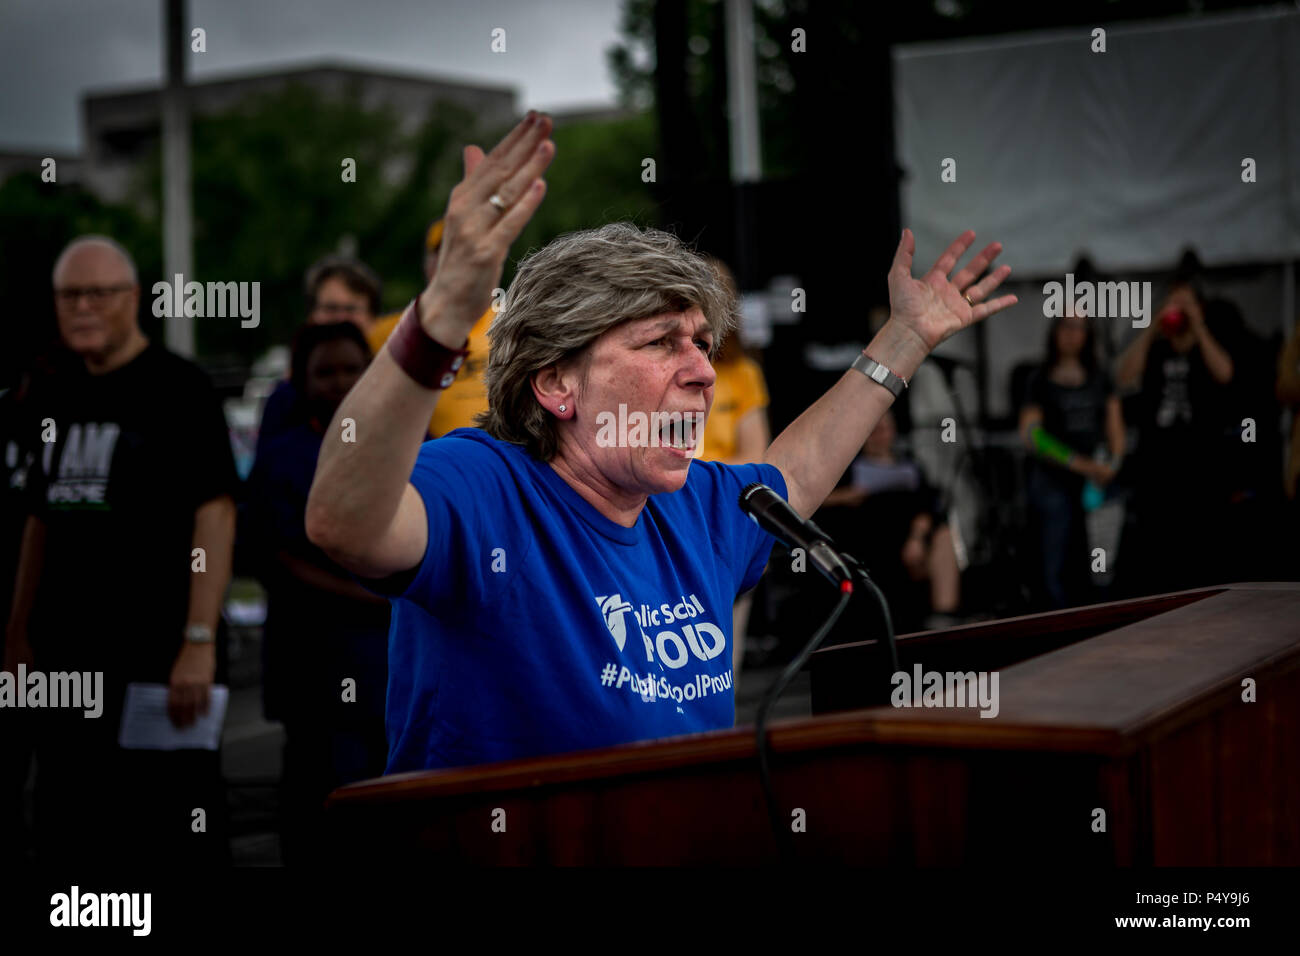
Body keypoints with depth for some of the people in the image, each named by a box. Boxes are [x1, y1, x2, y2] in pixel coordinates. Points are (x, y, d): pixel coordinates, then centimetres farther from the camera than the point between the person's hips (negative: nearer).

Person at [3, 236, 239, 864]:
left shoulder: (176, 388, -7)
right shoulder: (54, 399, 14)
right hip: (67, 657, 7)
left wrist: (200, 641, -20)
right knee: (66, 835, 12)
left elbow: (215, 513, -13)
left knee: (173, 834, -5)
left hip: (159, 654, -7)